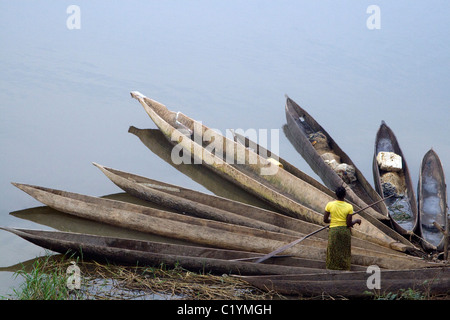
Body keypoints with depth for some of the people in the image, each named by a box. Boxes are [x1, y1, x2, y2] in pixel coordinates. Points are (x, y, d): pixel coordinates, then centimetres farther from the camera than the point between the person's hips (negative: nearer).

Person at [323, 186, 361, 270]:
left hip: (333, 230, 0)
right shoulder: (349, 207, -8)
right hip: (345, 231, 0)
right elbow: (349, 224, -9)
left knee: (333, 254, 6)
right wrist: (356, 220, 9)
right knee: (345, 254, 9)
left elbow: (325, 220, -2)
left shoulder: (330, 205, -6)